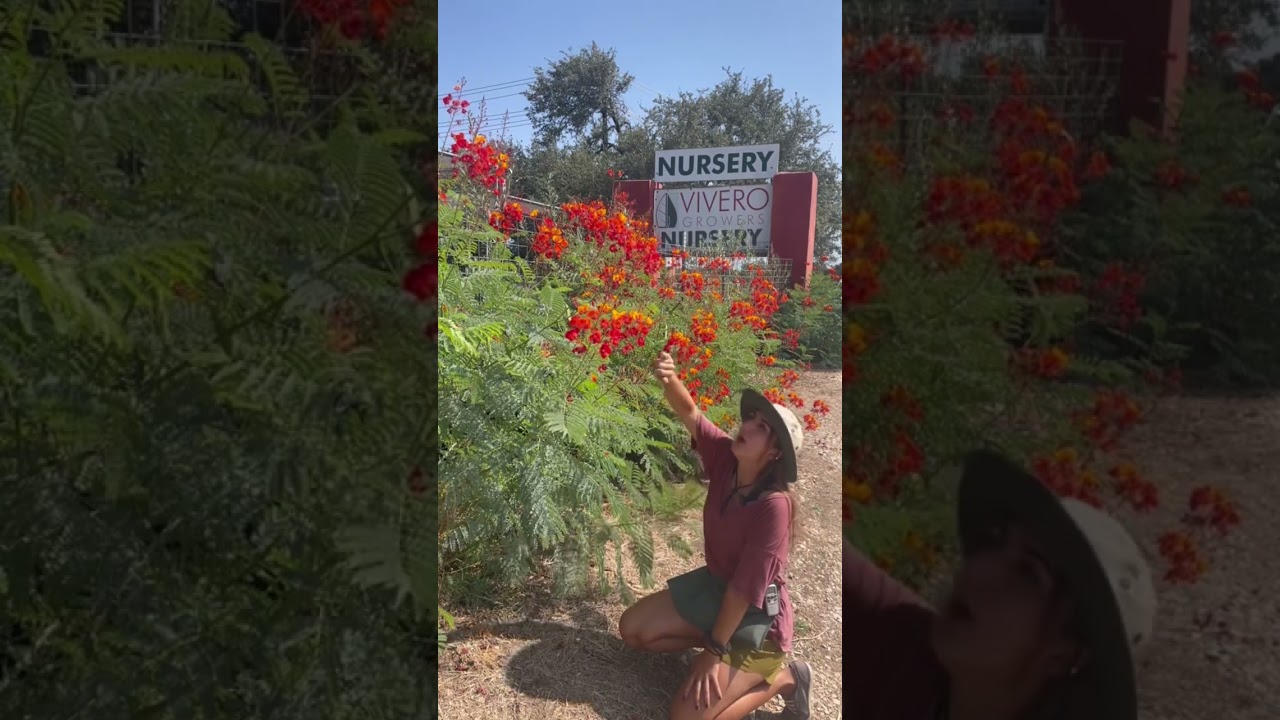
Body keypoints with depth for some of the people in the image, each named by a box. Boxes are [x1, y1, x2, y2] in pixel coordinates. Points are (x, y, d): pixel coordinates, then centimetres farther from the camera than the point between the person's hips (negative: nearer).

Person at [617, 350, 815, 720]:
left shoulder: (774, 505, -31)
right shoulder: (725, 456, -13)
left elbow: (746, 587, -26)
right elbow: (689, 412, -20)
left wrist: (714, 650, -20)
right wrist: (669, 379, -43)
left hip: (756, 612, -7)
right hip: (713, 583, 7)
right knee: (631, 629, 7)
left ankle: (781, 676, 4)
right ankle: (724, 641, 15)